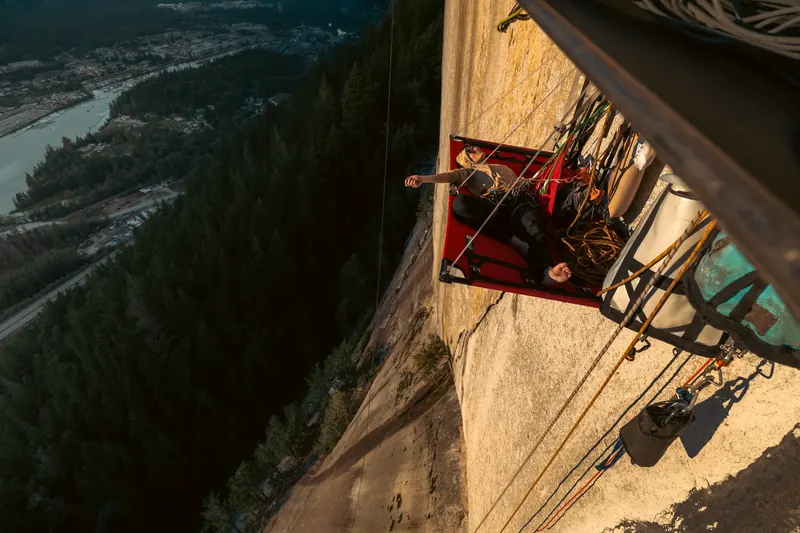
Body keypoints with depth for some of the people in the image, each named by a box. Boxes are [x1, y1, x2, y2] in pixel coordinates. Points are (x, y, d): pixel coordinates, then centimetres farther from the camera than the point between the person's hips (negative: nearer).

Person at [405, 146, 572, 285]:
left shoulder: (504, 168, 43)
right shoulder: (469, 172, 31)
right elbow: (450, 176, 11)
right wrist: (424, 179, -9)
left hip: (517, 203, 2)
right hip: (491, 206, -2)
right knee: (460, 203, -35)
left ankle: (547, 272, -59)